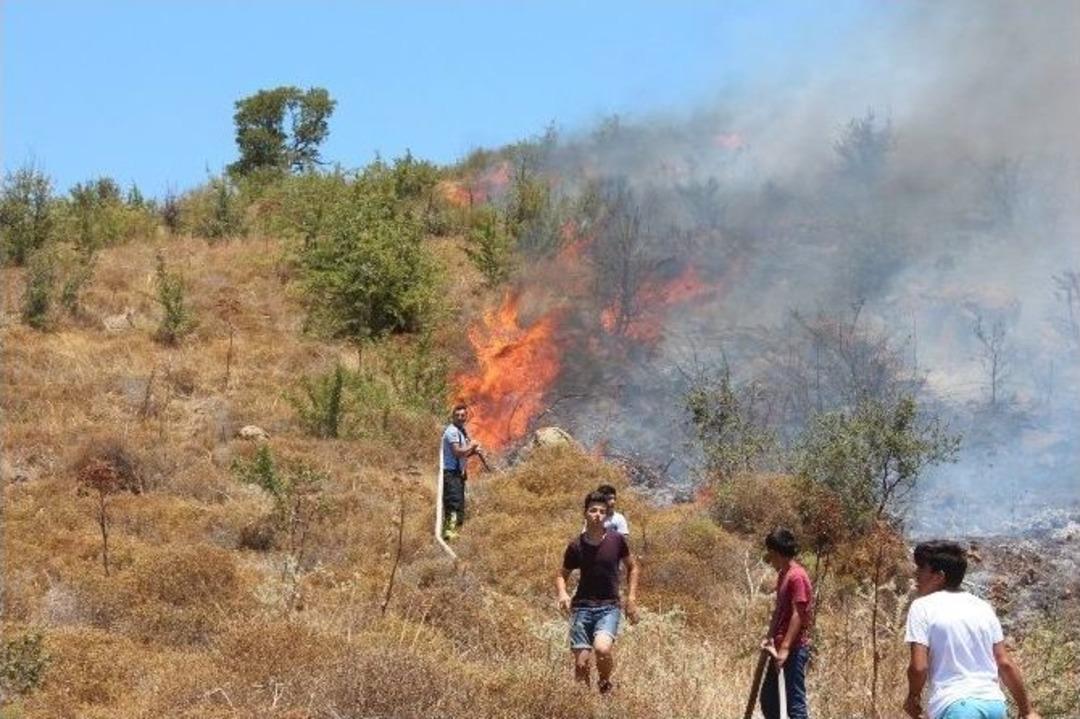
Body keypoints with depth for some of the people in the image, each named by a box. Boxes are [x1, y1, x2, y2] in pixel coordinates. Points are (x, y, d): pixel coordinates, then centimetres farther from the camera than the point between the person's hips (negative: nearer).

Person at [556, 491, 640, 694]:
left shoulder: (616, 540, -2)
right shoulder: (576, 546, 0)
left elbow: (632, 566, 13)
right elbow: (562, 575, 12)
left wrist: (631, 597, 5)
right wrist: (562, 594, -10)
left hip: (609, 607, -1)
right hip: (582, 607, 1)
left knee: (602, 648, -27)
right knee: (581, 663, -5)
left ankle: (605, 684, 2)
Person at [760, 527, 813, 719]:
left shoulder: (796, 576, -16)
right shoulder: (782, 574, 13)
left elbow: (797, 615, -21)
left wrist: (785, 649, -24)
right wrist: (770, 638, 9)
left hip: (794, 649, -10)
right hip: (780, 647, 10)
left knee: (795, 703, -6)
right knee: (768, 698, 16)